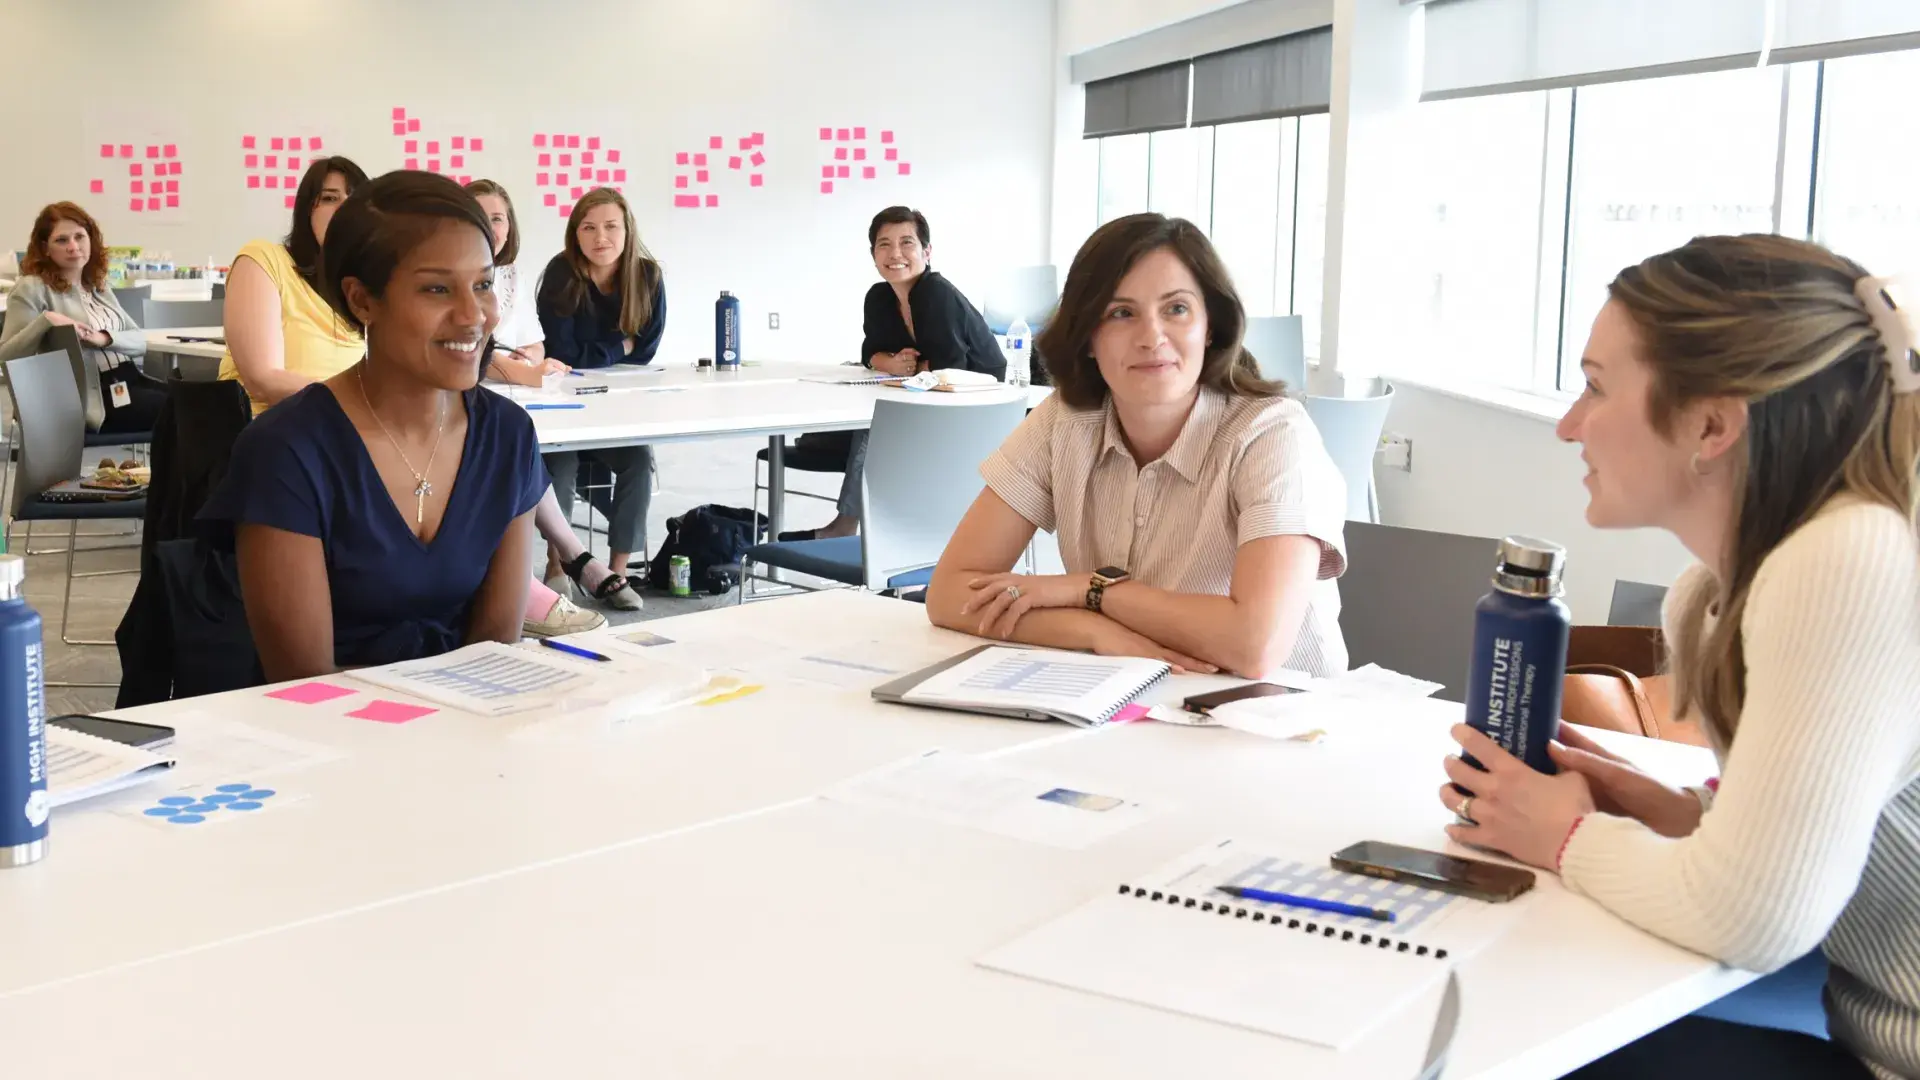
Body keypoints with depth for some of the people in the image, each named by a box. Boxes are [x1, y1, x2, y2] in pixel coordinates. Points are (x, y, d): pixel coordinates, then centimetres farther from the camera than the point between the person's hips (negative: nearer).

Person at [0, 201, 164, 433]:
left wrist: (105, 338, -11)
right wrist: (45, 321, -24)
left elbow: (141, 341, 9)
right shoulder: (32, 288, -4)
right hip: (93, 397, -7)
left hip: (130, 379, 7)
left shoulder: (98, 286, 16)